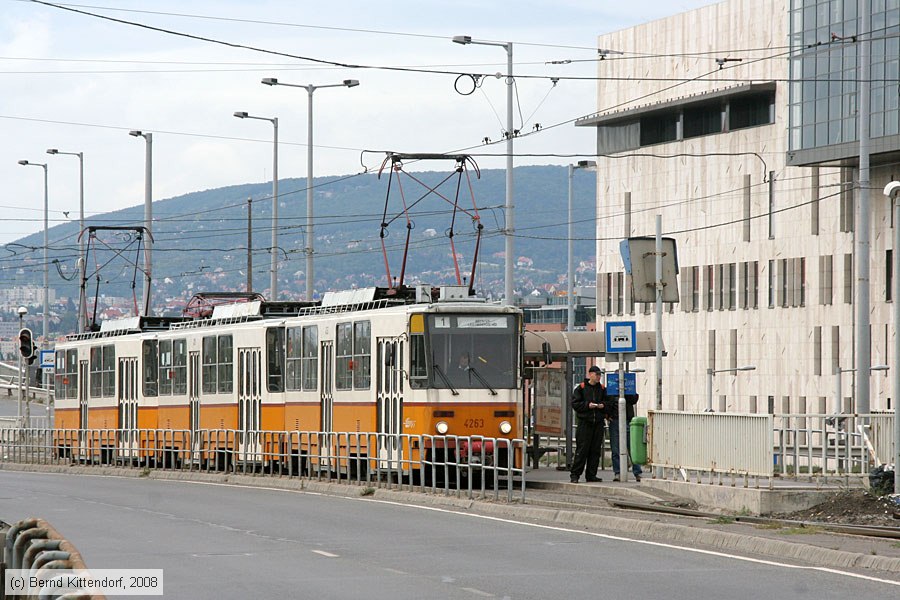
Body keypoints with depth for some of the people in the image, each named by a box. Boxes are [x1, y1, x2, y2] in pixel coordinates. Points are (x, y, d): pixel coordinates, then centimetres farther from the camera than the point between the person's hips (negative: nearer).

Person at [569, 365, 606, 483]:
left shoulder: (602, 389, 10)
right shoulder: (581, 388, 0)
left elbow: (607, 402, 16)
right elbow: (575, 403, -2)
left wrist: (603, 405, -5)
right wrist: (587, 405, -13)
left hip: (598, 423, 4)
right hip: (585, 422, -4)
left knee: (595, 450, 5)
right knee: (582, 449, -7)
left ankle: (591, 475, 12)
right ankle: (575, 474, -4)